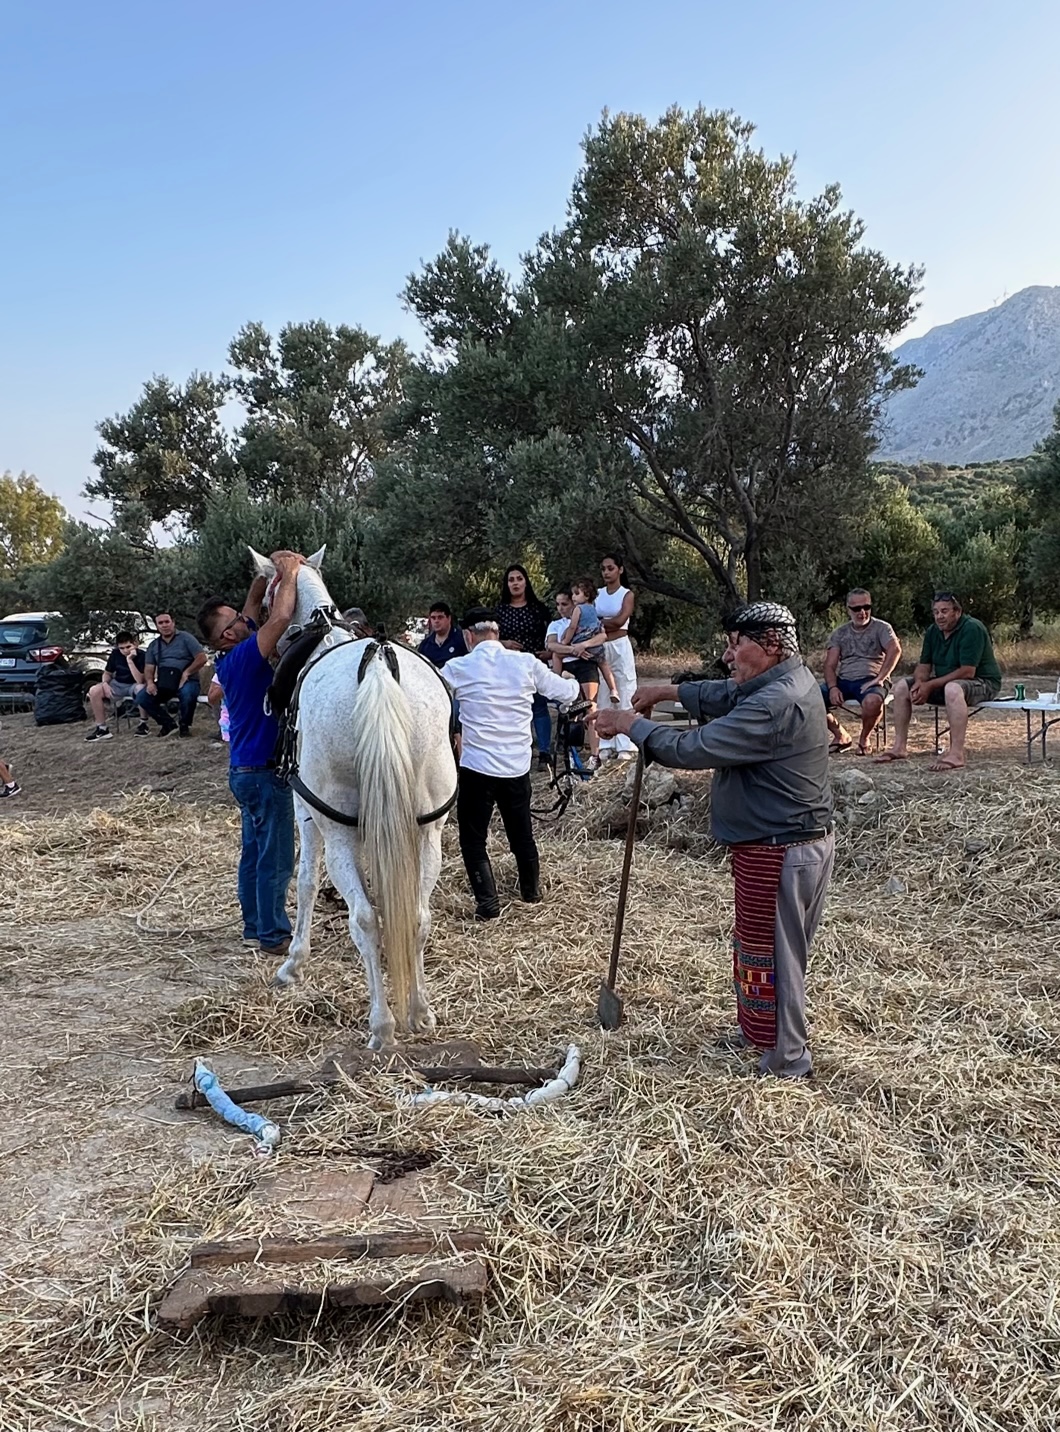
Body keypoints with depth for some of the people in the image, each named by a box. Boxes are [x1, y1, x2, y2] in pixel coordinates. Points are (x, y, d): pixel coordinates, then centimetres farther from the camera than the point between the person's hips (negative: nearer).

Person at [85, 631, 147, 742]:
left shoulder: (141, 656, -18)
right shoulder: (115, 654, -4)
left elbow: (139, 680, -27)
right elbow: (107, 673, 9)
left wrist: (130, 660, -33)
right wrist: (105, 683, -15)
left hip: (133, 686, -5)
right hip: (117, 685, 5)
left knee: (142, 689, -41)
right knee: (93, 691, -21)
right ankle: (102, 728, -13)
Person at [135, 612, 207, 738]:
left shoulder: (185, 638, 1)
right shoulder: (153, 645, 15)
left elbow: (202, 658, -6)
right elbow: (149, 668, 11)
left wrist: (186, 673, -17)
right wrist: (150, 682, -12)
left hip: (186, 681, -5)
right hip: (163, 683, 5)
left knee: (188, 694, -38)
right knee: (142, 698, -17)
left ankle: (185, 725, -9)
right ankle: (168, 723, 0)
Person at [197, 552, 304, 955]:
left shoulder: (232, 658, 6)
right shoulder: (244, 656, -20)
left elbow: (256, 597, 13)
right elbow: (280, 618, -32)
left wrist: (272, 566, -2)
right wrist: (289, 574, -20)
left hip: (246, 770, 10)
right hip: (264, 772, -10)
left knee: (255, 852, 17)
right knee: (276, 858, -1)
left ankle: (255, 926, 26)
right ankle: (273, 935, 6)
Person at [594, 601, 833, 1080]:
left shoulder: (774, 705, -28)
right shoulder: (788, 681, 4)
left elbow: (691, 749, -27)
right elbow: (725, 696, 21)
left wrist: (631, 724, -14)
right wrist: (669, 691, 11)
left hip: (778, 853, -10)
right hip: (797, 840, 10)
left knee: (771, 952, 6)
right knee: (764, 946, 24)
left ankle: (785, 1060, 21)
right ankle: (764, 1030, 42)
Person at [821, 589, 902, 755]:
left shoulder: (881, 628, 4)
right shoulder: (839, 633, 14)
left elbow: (895, 650, -15)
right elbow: (829, 665, 7)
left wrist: (879, 679, -25)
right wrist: (833, 687, -13)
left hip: (870, 680, -4)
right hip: (842, 680, 4)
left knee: (873, 701, -40)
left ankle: (864, 739, -8)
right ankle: (841, 736, 3)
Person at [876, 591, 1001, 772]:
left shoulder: (972, 629, -20)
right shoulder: (933, 631, 5)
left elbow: (967, 671, -26)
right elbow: (924, 665, 6)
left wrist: (930, 685, -26)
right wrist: (919, 682, -18)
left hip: (983, 683, -9)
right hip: (944, 682, 9)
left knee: (952, 688, -41)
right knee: (902, 687, -1)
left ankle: (956, 754, -46)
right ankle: (900, 746, -1)